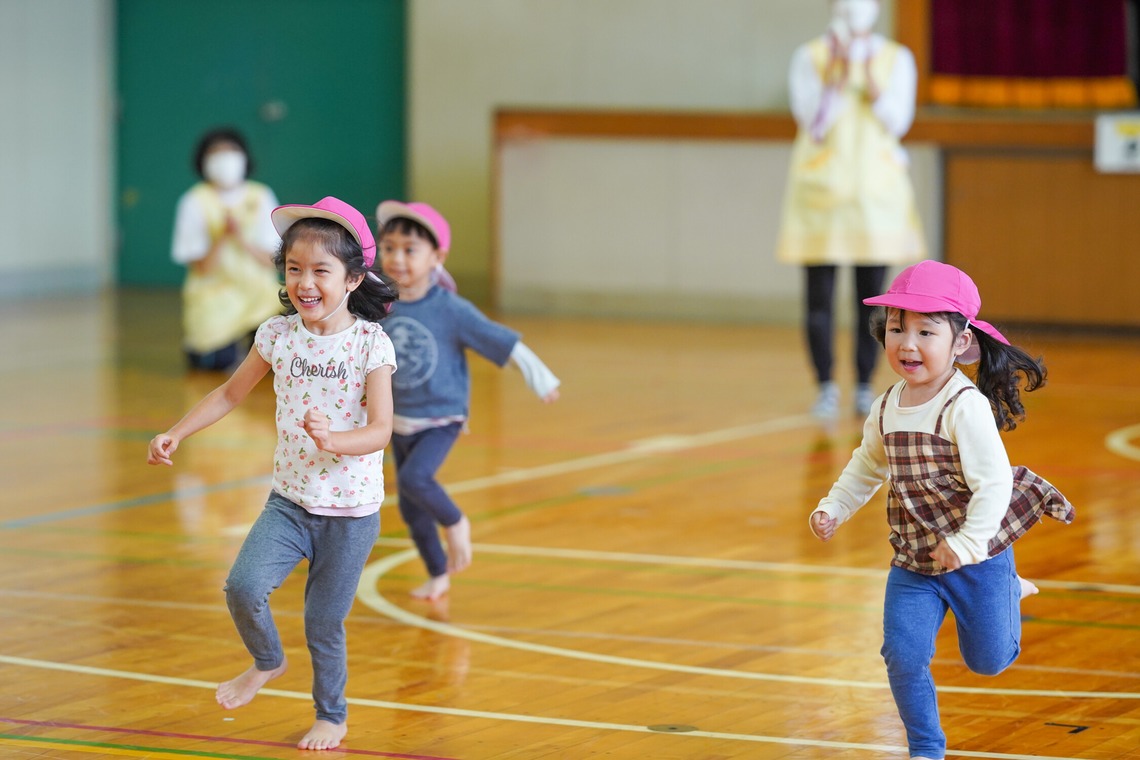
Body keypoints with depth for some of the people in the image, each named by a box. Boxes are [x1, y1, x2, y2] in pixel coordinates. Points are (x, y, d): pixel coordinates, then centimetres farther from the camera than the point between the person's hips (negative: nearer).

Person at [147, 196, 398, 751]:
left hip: (351, 511, -3)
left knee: (324, 626, 6)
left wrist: (332, 439, -37)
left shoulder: (371, 343, -13)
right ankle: (266, 662, 11)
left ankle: (331, 716, 31)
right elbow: (232, 392, 13)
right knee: (243, 586, -19)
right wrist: (177, 434, 5)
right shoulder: (278, 334, -2)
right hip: (289, 501, 3)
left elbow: (380, 430, -18)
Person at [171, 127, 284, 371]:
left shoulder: (261, 197, 2)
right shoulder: (195, 202, -4)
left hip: (258, 291, 2)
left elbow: (273, 260, -4)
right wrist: (223, 237, -24)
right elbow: (201, 267, -9)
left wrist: (242, 239, -20)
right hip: (213, 294, -2)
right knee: (219, 362, -19)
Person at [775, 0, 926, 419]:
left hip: (878, 191, 2)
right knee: (820, 294, -5)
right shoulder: (810, 57, -1)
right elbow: (814, 125, -8)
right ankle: (826, 388, 0)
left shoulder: (896, 59, 5)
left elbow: (898, 123, -4)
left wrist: (874, 89, -22)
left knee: (871, 295, 2)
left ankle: (864, 386, 9)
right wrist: (837, 80, -22)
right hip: (822, 188, -2)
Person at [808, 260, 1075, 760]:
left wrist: (967, 544, -32)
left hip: (977, 559, -5)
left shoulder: (966, 408, -23)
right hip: (913, 563, 5)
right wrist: (833, 508, 9)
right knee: (903, 656, -8)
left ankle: (1011, 593, 41)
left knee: (987, 660, 11)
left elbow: (994, 483, -26)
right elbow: (867, 466, 18)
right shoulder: (887, 409, -1)